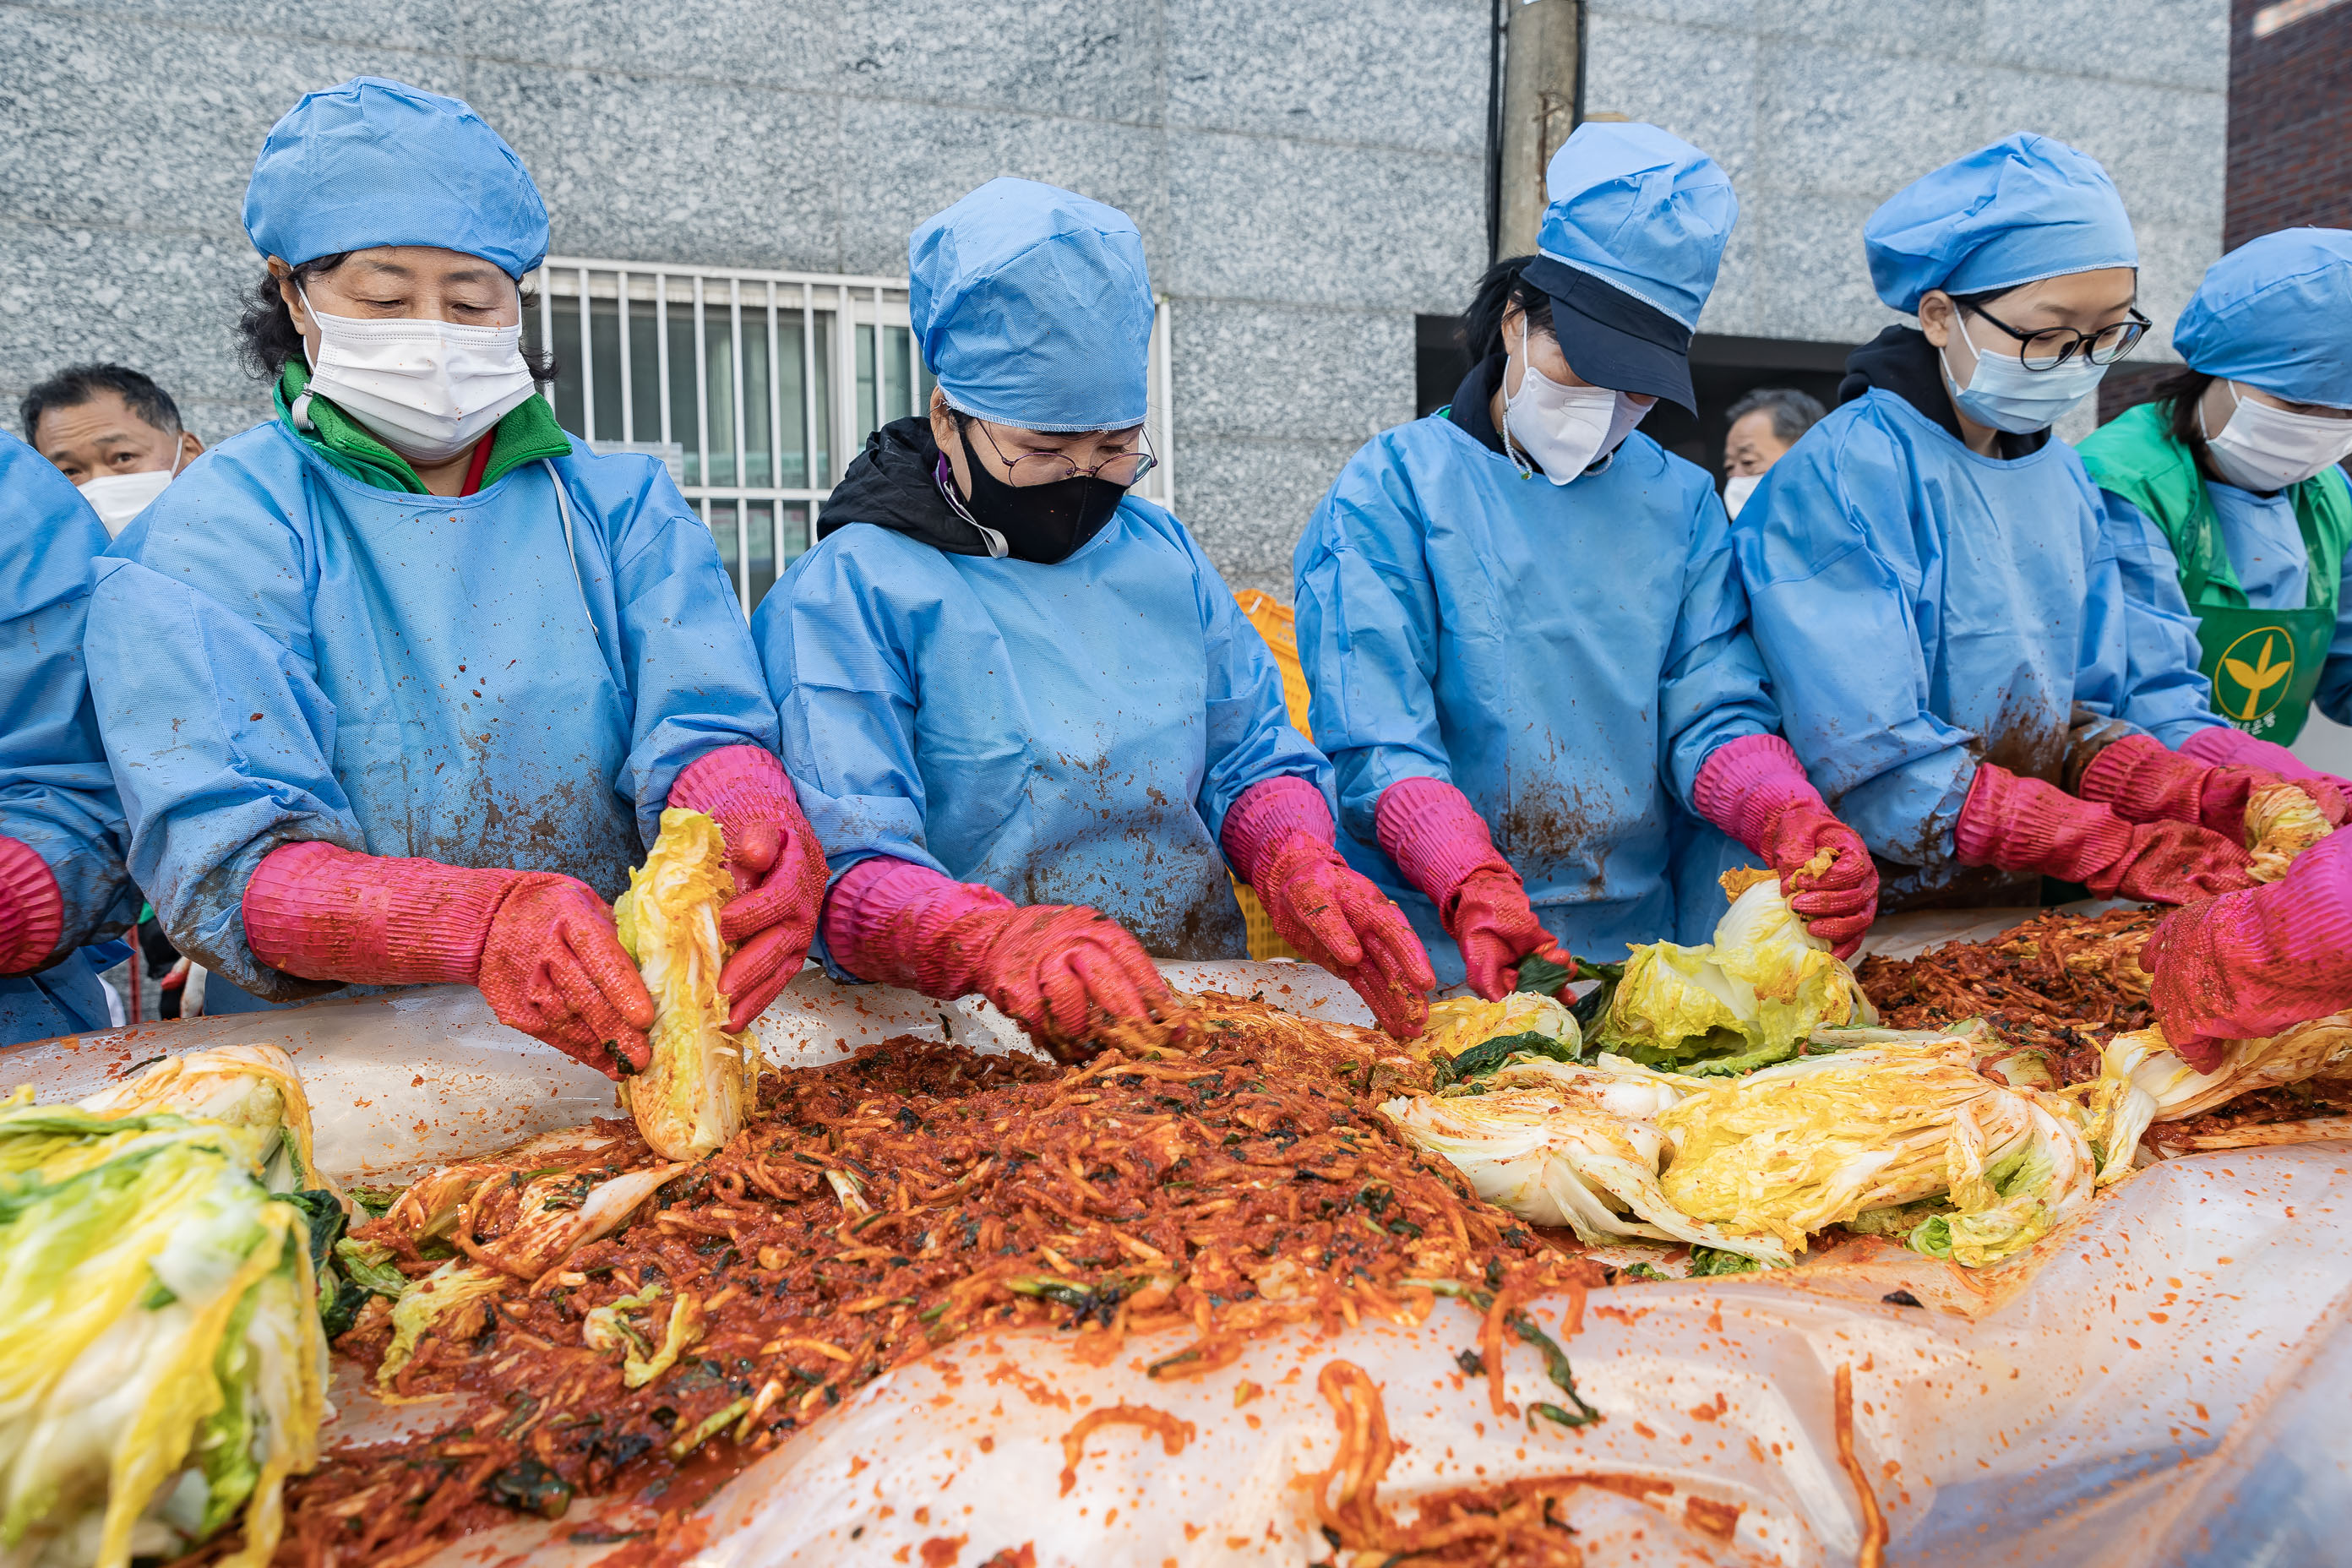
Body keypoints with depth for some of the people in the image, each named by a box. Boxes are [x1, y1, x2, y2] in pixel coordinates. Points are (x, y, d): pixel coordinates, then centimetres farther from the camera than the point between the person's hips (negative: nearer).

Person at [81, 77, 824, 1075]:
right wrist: (483, 921, -38)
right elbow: (223, 863, -17)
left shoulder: (622, 506, 6)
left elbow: (705, 731, -9)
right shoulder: (214, 532, -4)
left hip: (617, 1034, 2)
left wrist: (757, 833, -35)